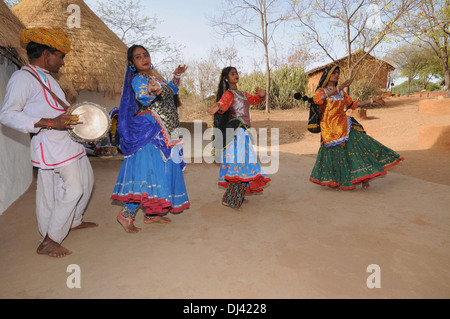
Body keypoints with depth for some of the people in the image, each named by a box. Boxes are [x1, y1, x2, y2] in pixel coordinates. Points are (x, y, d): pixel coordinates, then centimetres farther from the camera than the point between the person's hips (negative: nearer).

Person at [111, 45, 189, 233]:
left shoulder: (155, 77, 18)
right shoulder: (138, 79, -8)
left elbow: (170, 91, 37)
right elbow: (142, 98, -31)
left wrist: (176, 76, 31)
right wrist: (153, 92, -51)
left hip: (165, 134, 9)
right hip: (149, 132, -9)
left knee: (161, 171, 10)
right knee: (148, 171, -16)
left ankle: (151, 214, 19)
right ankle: (126, 215, -5)